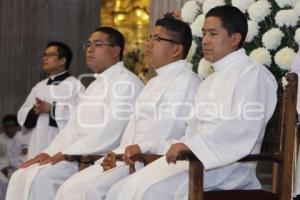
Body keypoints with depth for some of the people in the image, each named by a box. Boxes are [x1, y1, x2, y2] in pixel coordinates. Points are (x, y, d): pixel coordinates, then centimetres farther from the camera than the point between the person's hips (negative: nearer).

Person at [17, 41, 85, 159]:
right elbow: (22, 114, 17)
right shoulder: (39, 86, 20)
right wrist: (34, 111, -4)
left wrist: (52, 109, -13)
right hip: (37, 148, 6)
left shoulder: (75, 85, 0)